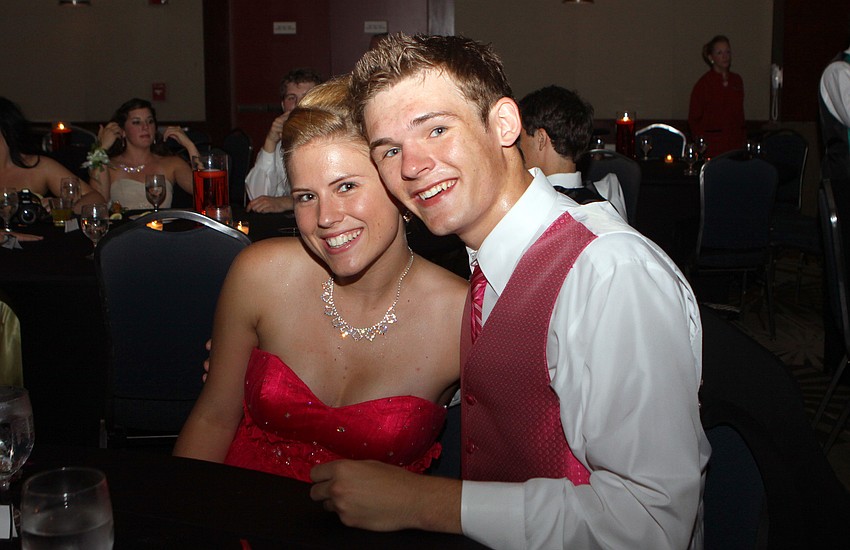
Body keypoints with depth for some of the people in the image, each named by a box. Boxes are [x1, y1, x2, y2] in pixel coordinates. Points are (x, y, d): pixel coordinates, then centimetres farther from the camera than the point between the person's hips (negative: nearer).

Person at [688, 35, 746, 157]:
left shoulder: (737, 80, 13)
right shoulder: (703, 83, -2)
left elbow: (740, 114, 18)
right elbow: (694, 119, 0)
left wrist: (744, 140, 12)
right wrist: (701, 144, -7)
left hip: (735, 143, 4)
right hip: (713, 146, -4)